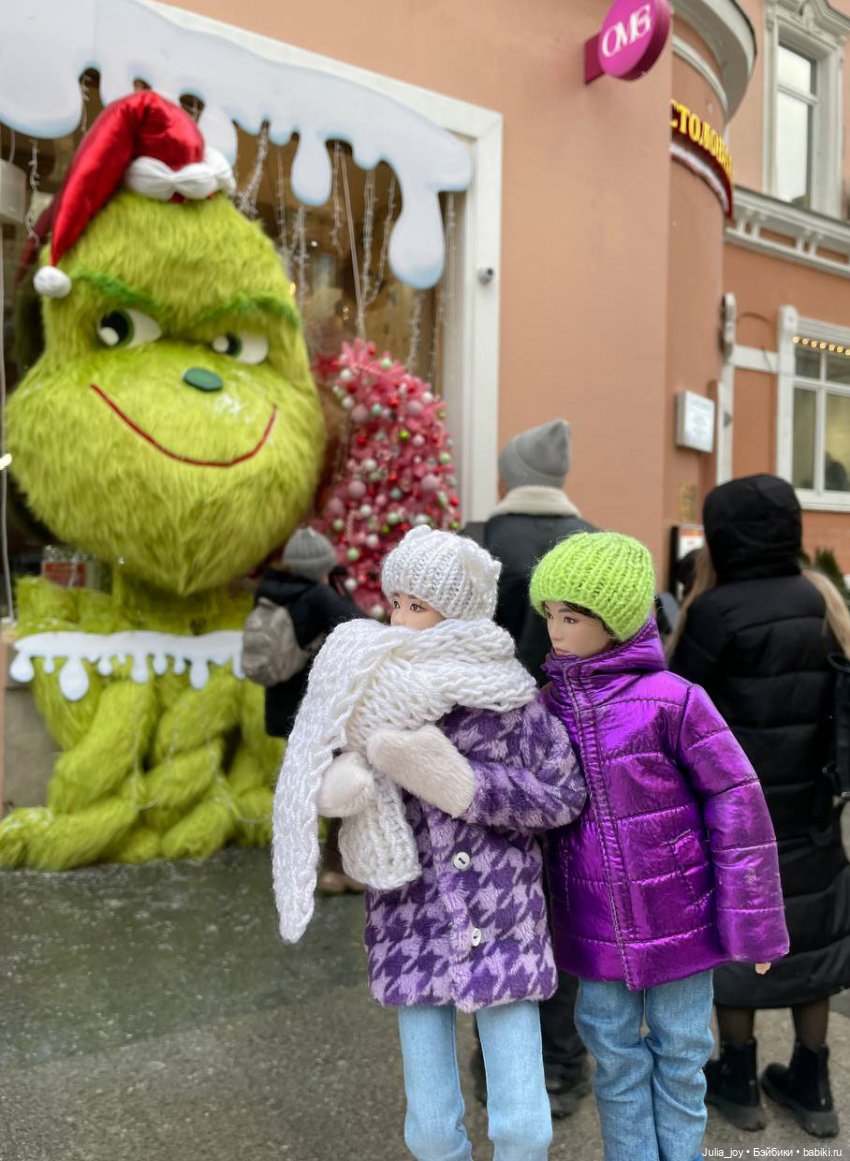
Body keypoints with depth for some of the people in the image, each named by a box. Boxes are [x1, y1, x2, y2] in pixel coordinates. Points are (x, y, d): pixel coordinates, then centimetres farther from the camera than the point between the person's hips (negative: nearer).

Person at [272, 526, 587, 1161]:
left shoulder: (510, 694, -9)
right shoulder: (373, 689, -3)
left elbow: (565, 795, -5)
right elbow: (332, 773, 7)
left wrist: (467, 784, -19)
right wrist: (344, 781, -17)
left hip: (503, 920, -1)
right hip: (411, 918, 2)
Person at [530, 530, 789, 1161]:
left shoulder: (672, 699, -17)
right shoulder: (547, 704, -3)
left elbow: (737, 801, -12)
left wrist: (752, 920, -8)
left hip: (677, 915, -3)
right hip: (595, 926, 3)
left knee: (680, 1054, 17)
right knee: (615, 1058, 16)